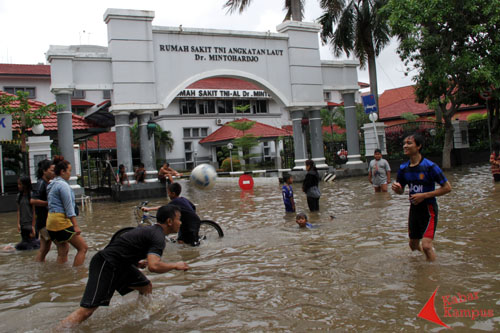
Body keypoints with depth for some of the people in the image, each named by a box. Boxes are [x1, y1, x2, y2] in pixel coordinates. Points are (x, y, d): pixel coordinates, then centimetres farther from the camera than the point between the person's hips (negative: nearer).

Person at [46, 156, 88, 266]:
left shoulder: (52, 185, 17)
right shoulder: (63, 185, -11)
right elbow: (69, 207, -16)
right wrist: (75, 225, -16)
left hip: (51, 220, 10)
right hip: (61, 221, -10)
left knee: (62, 250, 16)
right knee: (83, 248, -4)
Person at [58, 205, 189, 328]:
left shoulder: (150, 230, 13)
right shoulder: (158, 237, -17)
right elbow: (153, 266, -30)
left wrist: (137, 263, 9)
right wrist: (175, 265, -15)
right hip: (106, 265, -10)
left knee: (147, 287, 15)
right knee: (87, 310, -14)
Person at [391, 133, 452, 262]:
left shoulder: (429, 167, -17)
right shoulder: (403, 168, 1)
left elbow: (447, 188, -14)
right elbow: (401, 191, 13)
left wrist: (424, 195, -20)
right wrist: (396, 188, -12)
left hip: (429, 208, -6)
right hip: (414, 208, 6)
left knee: (426, 245, -17)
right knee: (413, 245, 17)